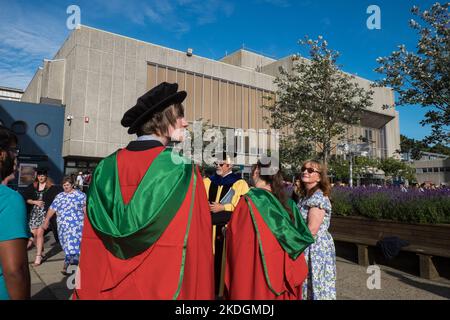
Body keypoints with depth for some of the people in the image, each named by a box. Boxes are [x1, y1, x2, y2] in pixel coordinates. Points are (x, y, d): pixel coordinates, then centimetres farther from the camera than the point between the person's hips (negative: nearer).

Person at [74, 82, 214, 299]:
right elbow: (197, 247, -16)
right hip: (165, 286, -3)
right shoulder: (181, 170, -16)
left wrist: (87, 293, 11)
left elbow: (91, 247, 1)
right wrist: (200, 294, -5)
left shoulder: (105, 168, -4)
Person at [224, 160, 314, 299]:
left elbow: (235, 239, -15)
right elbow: (303, 235, 4)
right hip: (282, 271, 5)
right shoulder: (287, 202, 0)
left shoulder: (249, 201, -16)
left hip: (254, 271, -5)